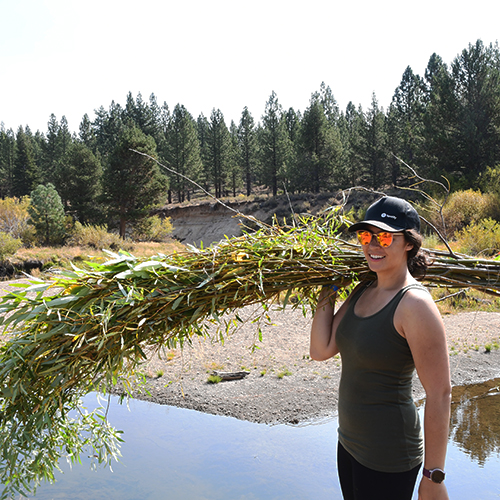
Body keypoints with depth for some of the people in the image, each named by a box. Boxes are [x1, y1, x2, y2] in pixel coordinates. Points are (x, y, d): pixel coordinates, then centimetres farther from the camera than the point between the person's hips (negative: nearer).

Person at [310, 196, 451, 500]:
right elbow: (321, 350, 0)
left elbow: (439, 395, -21)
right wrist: (328, 292, -3)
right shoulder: (363, 292, 3)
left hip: (388, 459, -8)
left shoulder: (414, 304, -21)